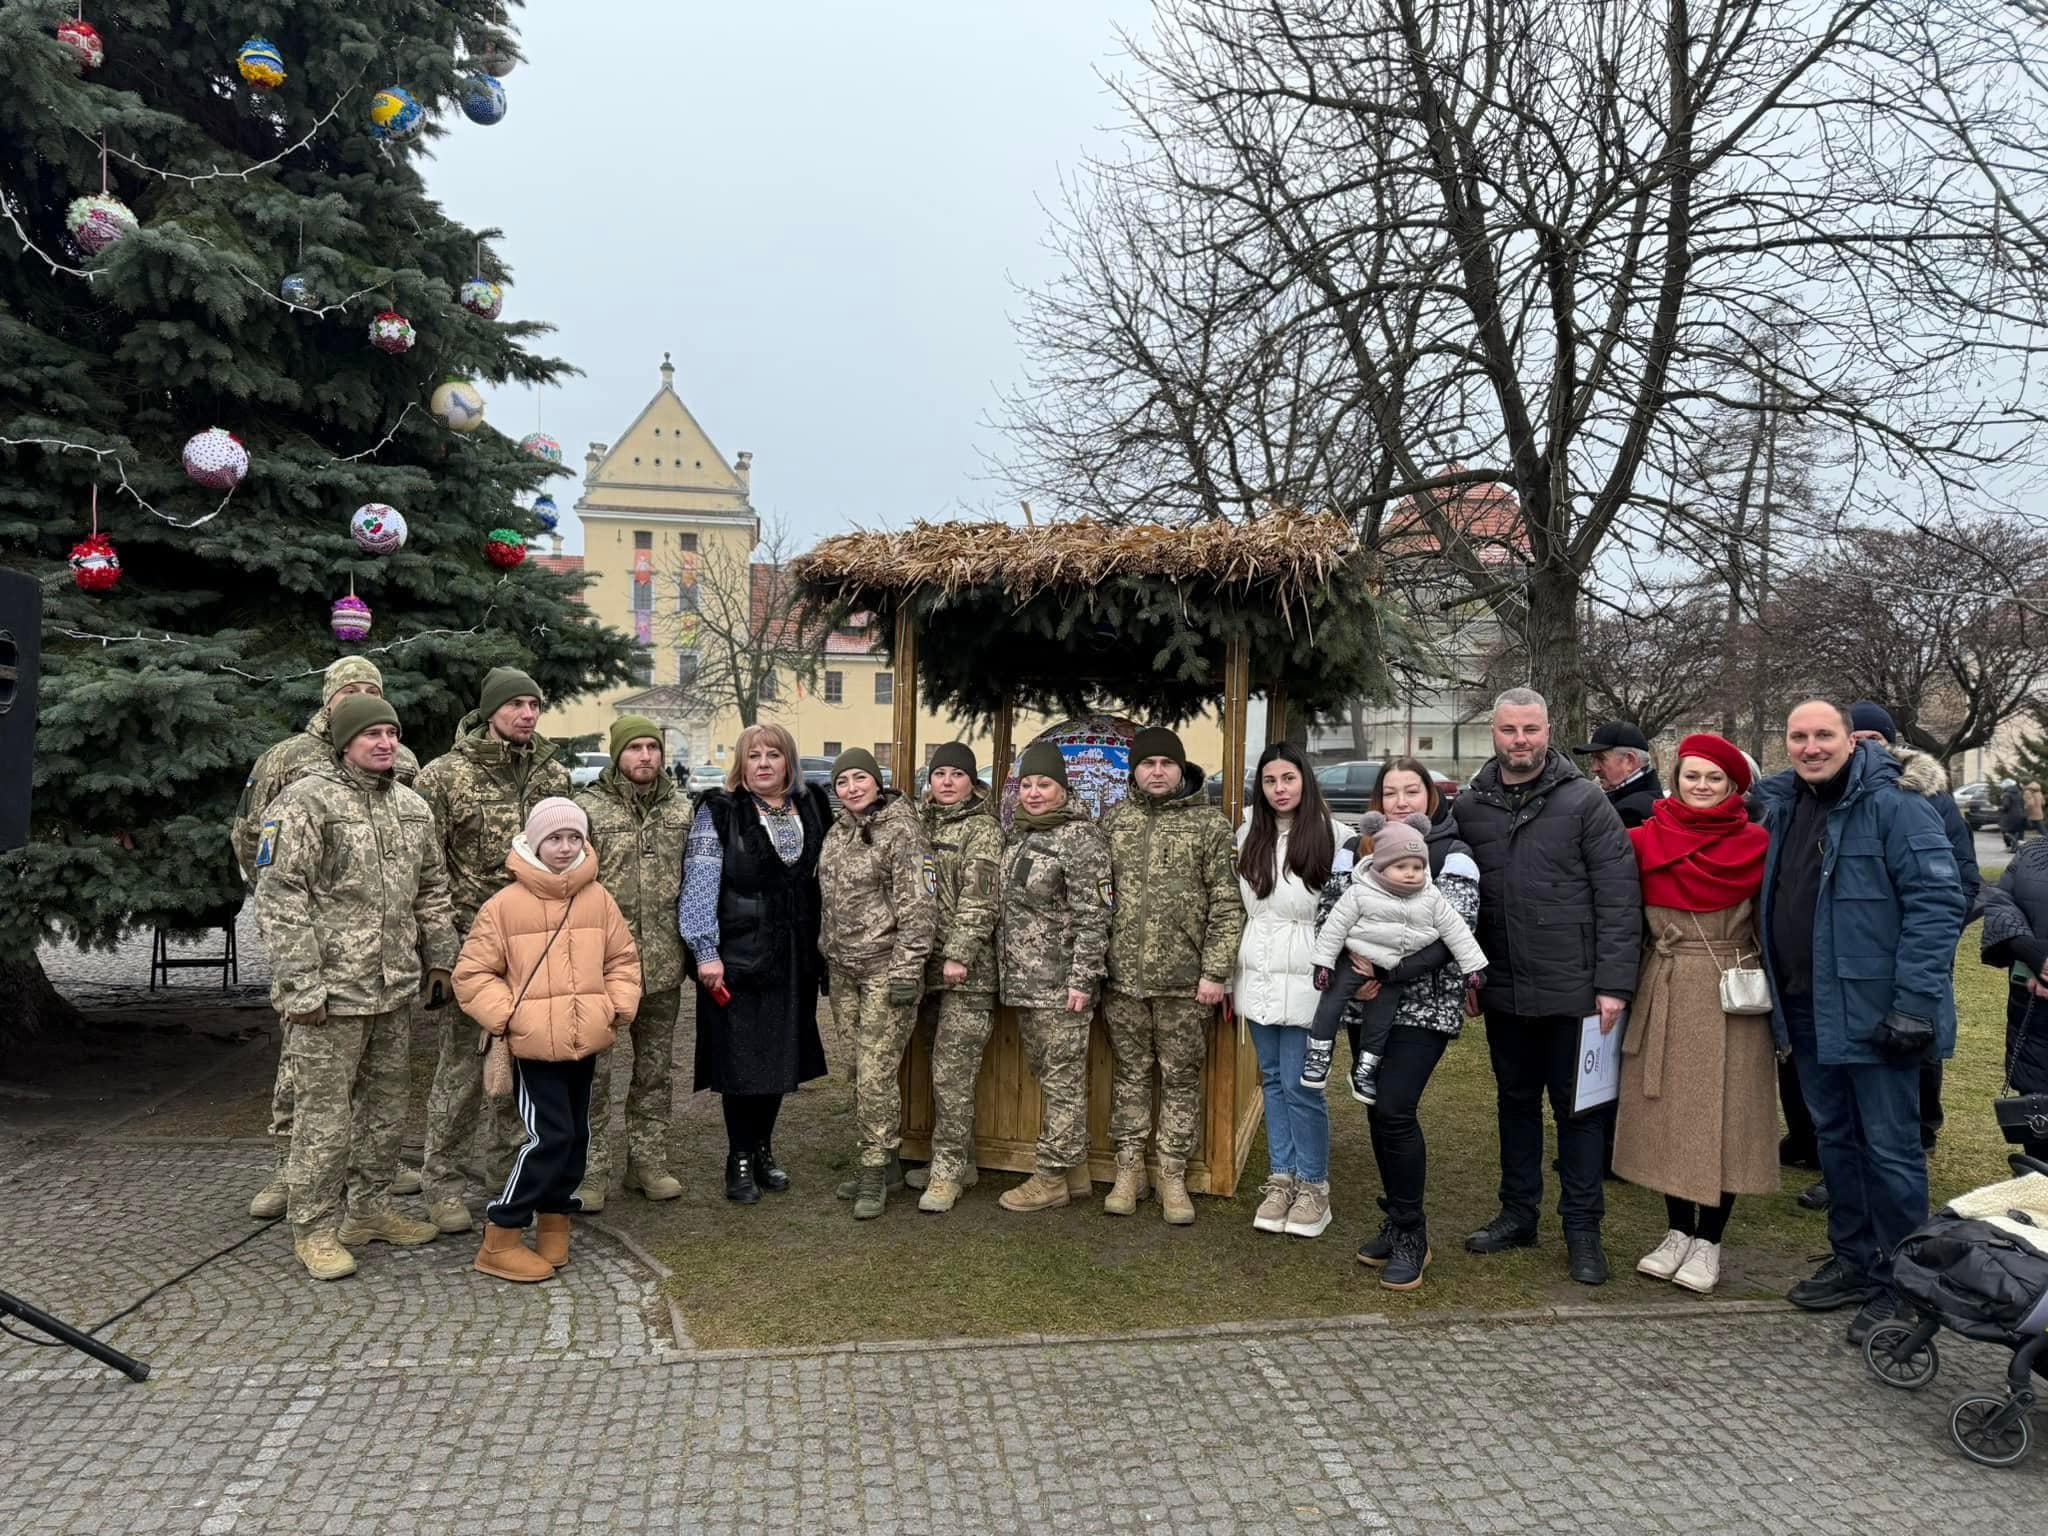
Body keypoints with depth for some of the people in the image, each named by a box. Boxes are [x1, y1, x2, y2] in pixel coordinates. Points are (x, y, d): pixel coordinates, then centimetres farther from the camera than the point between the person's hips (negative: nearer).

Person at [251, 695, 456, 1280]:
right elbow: (279, 898, -14)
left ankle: (368, 1210, 31)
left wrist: (439, 960, 16)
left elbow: (432, 891, 21)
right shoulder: (306, 802, -10)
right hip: (331, 991, -7)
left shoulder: (412, 808, 12)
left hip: (395, 990, 7)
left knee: (386, 1106, 16)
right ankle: (315, 1229, 14)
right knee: (324, 1114, 1)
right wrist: (299, 985, -18)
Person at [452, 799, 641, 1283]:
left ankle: (554, 1216, 31)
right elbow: (472, 974, -4)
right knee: (549, 1136, -9)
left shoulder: (598, 899, 4)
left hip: (586, 1043, 5)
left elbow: (622, 958, 12)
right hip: (534, 1045, -5)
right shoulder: (505, 904, -8)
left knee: (576, 1136, 13)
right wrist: (507, 1015, -14)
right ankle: (500, 1240, 4)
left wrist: (618, 1006, -1)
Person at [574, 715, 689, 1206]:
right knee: (593, 1070, 1)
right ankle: (591, 1170, 12)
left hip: (663, 964, 4)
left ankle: (648, 1162, 25)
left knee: (656, 1069, 13)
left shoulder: (681, 811, 9)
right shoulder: (588, 808, -4)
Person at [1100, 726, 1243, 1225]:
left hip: (1185, 979, -2)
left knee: (1181, 1078, 6)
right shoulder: (1114, 819, 8)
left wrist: (1215, 972, -9)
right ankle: (1128, 1169, 22)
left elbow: (1227, 904, -4)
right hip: (1124, 976, 3)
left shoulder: (1210, 823, -1)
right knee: (1129, 1073, 11)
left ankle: (1173, 1175, 17)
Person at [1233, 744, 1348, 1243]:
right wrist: (1229, 977, 13)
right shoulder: (1249, 835, 8)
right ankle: (1281, 1178, 24)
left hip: (1304, 980, -5)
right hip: (1258, 978, 5)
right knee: (1272, 1080, 13)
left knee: (1300, 1086, -3)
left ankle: (1313, 1186, 14)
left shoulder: (1334, 836, -8)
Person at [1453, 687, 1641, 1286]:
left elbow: (1618, 897, -10)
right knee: (1516, 1101, 17)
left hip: (1572, 991, -4)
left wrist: (1614, 983, -14)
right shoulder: (1469, 807, 4)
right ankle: (1517, 1213, 31)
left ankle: (1582, 1228, 20)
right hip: (1504, 990, 4)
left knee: (1578, 1107, 7)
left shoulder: (1584, 801, -8)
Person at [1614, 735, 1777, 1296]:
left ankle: (1707, 1242, 15)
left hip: (1732, 995, -2)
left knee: (1723, 1115, 3)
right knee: (1666, 1112, 8)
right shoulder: (1645, 839, 1)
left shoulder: (1755, 844, -1)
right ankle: (1677, 1231, 23)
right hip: (1664, 992, 2)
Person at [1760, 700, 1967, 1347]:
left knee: (1890, 1147, 2)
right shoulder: (1782, 809, 9)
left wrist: (1916, 1001, -20)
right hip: (1807, 1010, 7)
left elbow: (1937, 901, -16)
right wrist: (1776, 990, 15)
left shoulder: (1892, 806, -12)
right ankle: (1853, 1262, 30)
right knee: (1835, 1138, 17)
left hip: (1872, 1012, -7)